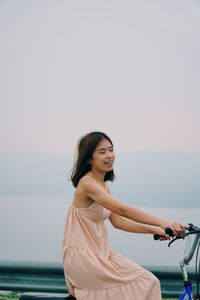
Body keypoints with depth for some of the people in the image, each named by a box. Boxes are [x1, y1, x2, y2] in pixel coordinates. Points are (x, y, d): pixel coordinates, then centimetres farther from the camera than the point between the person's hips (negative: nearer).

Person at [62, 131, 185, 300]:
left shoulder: (103, 185, 13)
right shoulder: (87, 183, -17)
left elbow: (118, 221, 10)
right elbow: (123, 210, -28)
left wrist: (154, 230, 1)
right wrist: (163, 223, -35)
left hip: (99, 253, 9)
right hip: (83, 256, -8)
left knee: (147, 282, -1)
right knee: (145, 283, -14)